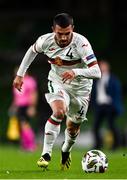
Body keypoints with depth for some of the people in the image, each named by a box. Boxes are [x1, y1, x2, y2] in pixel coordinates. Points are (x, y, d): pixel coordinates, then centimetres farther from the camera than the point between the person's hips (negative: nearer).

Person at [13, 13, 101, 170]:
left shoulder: (81, 43, -30)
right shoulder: (46, 41, -19)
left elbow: (96, 72, -36)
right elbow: (32, 50, 6)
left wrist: (76, 72, -52)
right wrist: (20, 74, 6)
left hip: (80, 87, 0)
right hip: (57, 83, 0)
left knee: (73, 127, 14)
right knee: (59, 111, -31)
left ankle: (66, 150, 48)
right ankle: (46, 153, -22)